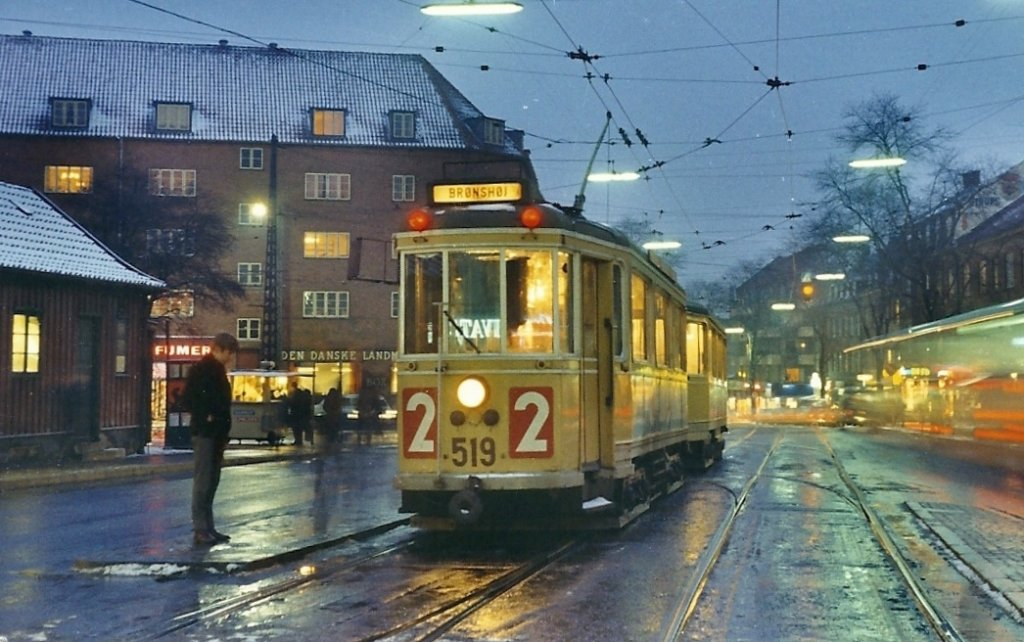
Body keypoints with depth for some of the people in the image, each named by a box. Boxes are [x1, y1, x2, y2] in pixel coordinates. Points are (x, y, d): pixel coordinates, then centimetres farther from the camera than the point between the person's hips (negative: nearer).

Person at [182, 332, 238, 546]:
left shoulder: (219, 370, 17)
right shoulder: (200, 369, -10)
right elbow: (190, 400, -16)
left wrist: (224, 431, 14)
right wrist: (207, 417, -14)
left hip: (217, 433, 9)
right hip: (204, 432, -9)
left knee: (212, 481, 10)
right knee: (202, 481, -8)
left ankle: (208, 527, 15)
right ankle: (199, 530, -6)